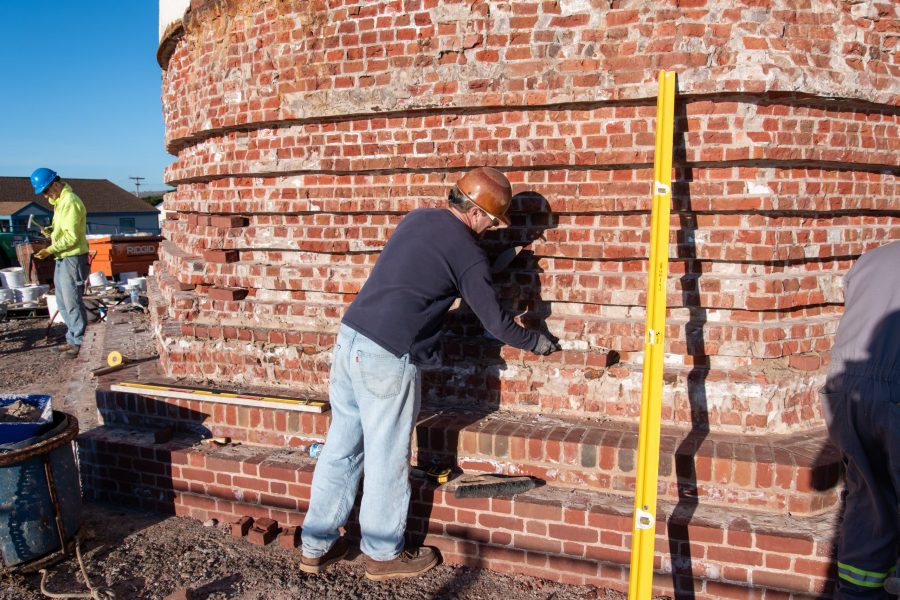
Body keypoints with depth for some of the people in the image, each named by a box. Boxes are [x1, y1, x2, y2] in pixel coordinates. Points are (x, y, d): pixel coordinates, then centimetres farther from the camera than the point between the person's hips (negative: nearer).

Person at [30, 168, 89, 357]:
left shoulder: (70, 201, -17)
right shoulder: (60, 201, 14)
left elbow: (72, 236, -21)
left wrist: (50, 250, -20)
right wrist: (51, 230, 5)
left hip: (73, 258, -10)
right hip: (63, 258, 10)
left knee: (73, 302, -3)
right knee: (63, 303, 15)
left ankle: (80, 342, 6)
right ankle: (72, 339, 24)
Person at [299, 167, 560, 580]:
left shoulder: (417, 218, 13)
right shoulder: (467, 252, -7)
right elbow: (496, 323, -1)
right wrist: (537, 343, 15)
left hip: (349, 338, 8)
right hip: (387, 358, -8)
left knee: (341, 446, 16)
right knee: (387, 457, 8)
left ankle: (316, 546, 27)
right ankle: (383, 554, 24)